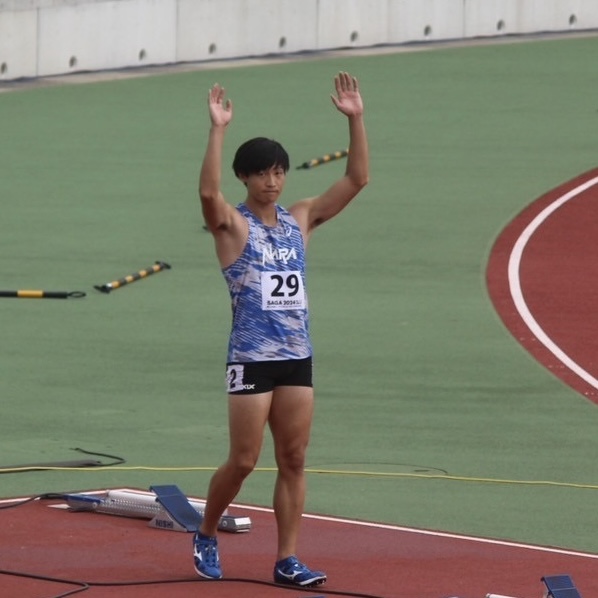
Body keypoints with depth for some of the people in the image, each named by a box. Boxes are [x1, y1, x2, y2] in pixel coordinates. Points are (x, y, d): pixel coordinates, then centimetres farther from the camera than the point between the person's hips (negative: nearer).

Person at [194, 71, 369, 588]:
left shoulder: (300, 220, 9)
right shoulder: (232, 224, -5)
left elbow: (357, 179, 4)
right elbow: (208, 191, -28)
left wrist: (355, 119, -7)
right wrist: (218, 130, -35)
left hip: (297, 358, 5)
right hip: (251, 360, -5)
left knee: (294, 461, 4)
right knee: (244, 461, -2)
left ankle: (288, 559, 8)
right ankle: (206, 535, 20)